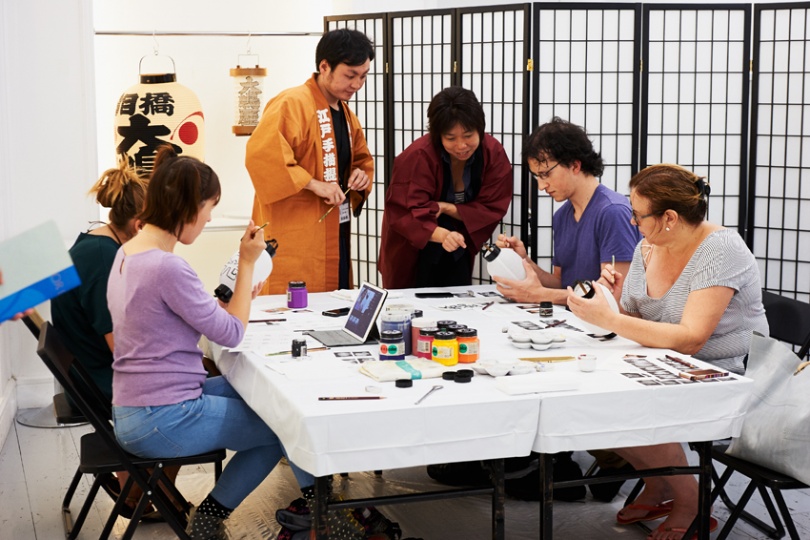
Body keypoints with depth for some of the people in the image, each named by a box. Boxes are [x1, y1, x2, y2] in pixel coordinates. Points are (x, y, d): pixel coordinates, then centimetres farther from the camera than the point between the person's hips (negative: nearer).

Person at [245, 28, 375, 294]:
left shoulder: (346, 115, 17)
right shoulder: (291, 103, -12)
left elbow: (362, 159, 32)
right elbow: (260, 153, -26)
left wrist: (361, 175, 8)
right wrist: (313, 184, -24)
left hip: (335, 239, 9)